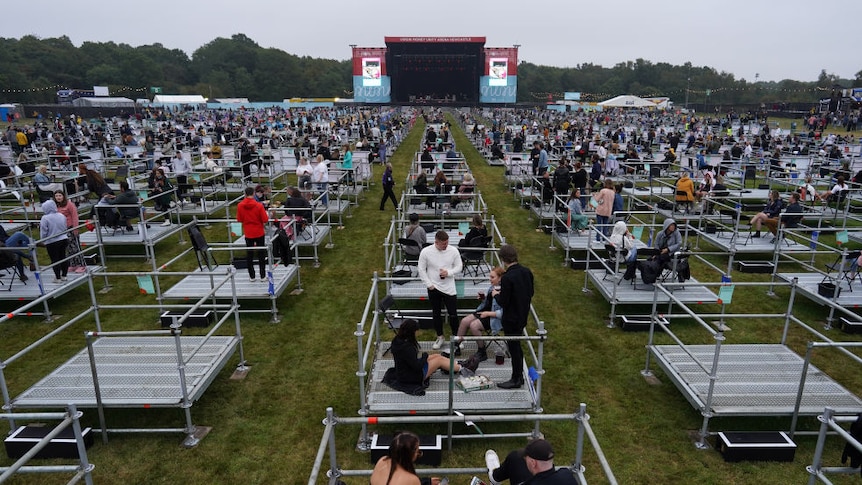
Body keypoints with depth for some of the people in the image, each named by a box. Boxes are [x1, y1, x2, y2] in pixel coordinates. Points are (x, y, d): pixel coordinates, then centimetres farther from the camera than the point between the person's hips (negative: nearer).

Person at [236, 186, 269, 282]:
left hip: (248, 233, 2)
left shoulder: (240, 206, -9)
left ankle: (252, 276, 18)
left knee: (249, 255, 14)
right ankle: (263, 276, 14)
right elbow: (265, 220, -14)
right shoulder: (258, 205, -17)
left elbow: (239, 219, 1)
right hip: (259, 233, -2)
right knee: (261, 254, 10)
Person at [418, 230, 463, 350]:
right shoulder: (426, 252, -12)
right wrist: (429, 284, -7)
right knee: (436, 314, 14)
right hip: (433, 288, 0)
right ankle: (439, 337, 30)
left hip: (449, 288, 0)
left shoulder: (453, 251, -8)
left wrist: (449, 272, -17)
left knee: (453, 314, 3)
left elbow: (459, 267, 2)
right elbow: (421, 270, -4)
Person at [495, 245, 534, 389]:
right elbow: (531, 293, 9)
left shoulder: (507, 277, -26)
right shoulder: (527, 272, -2)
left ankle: (516, 380, 20)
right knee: (517, 347, 21)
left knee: (514, 348, 6)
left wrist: (496, 295, -2)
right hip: (523, 316, 8)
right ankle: (519, 376, 33)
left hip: (511, 319, -8)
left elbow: (503, 302, -21)